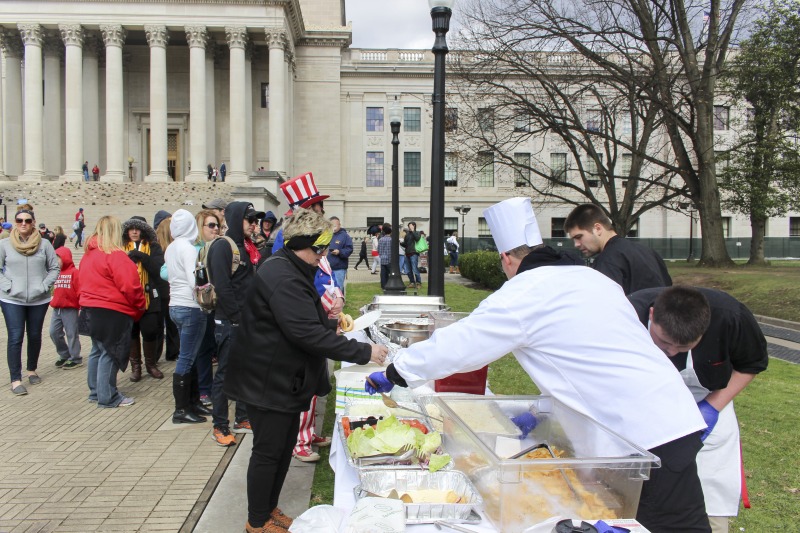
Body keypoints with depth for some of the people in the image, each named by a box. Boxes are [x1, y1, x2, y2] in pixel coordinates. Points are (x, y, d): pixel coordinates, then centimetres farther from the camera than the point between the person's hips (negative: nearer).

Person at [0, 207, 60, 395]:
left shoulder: (44, 244, -1)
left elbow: (54, 268, 4)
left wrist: (44, 286, -7)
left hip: (39, 300, 2)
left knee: (35, 336, 14)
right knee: (15, 338, -3)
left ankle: (32, 370, 33)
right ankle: (15, 380, 3)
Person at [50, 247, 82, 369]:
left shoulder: (74, 272, -10)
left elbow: (80, 291, -12)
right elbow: (53, 289, 15)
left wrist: (82, 305, -13)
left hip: (70, 308, -7)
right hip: (56, 308, 7)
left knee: (71, 334, 1)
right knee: (54, 332, 7)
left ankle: (75, 358, 12)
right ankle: (64, 355, 24)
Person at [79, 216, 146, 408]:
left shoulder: (89, 254, 10)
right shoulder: (115, 255, -17)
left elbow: (85, 280, 16)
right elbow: (130, 285, -20)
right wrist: (140, 305, -6)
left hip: (90, 306, 9)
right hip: (112, 311, -9)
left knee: (98, 350, 18)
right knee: (109, 353, -2)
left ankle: (95, 391, 27)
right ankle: (108, 397, 5)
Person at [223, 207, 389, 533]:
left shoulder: (292, 271, 11)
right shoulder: (282, 278, -25)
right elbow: (308, 334, -32)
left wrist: (328, 319, 4)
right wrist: (363, 352, -29)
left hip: (285, 380, 10)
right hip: (269, 382, -10)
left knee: (283, 448, 19)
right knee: (268, 452, 4)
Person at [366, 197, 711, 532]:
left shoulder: (525, 292, -10)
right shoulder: (591, 278, 15)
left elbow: (455, 344, -6)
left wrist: (392, 374, 7)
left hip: (646, 436, -8)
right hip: (675, 420, 8)